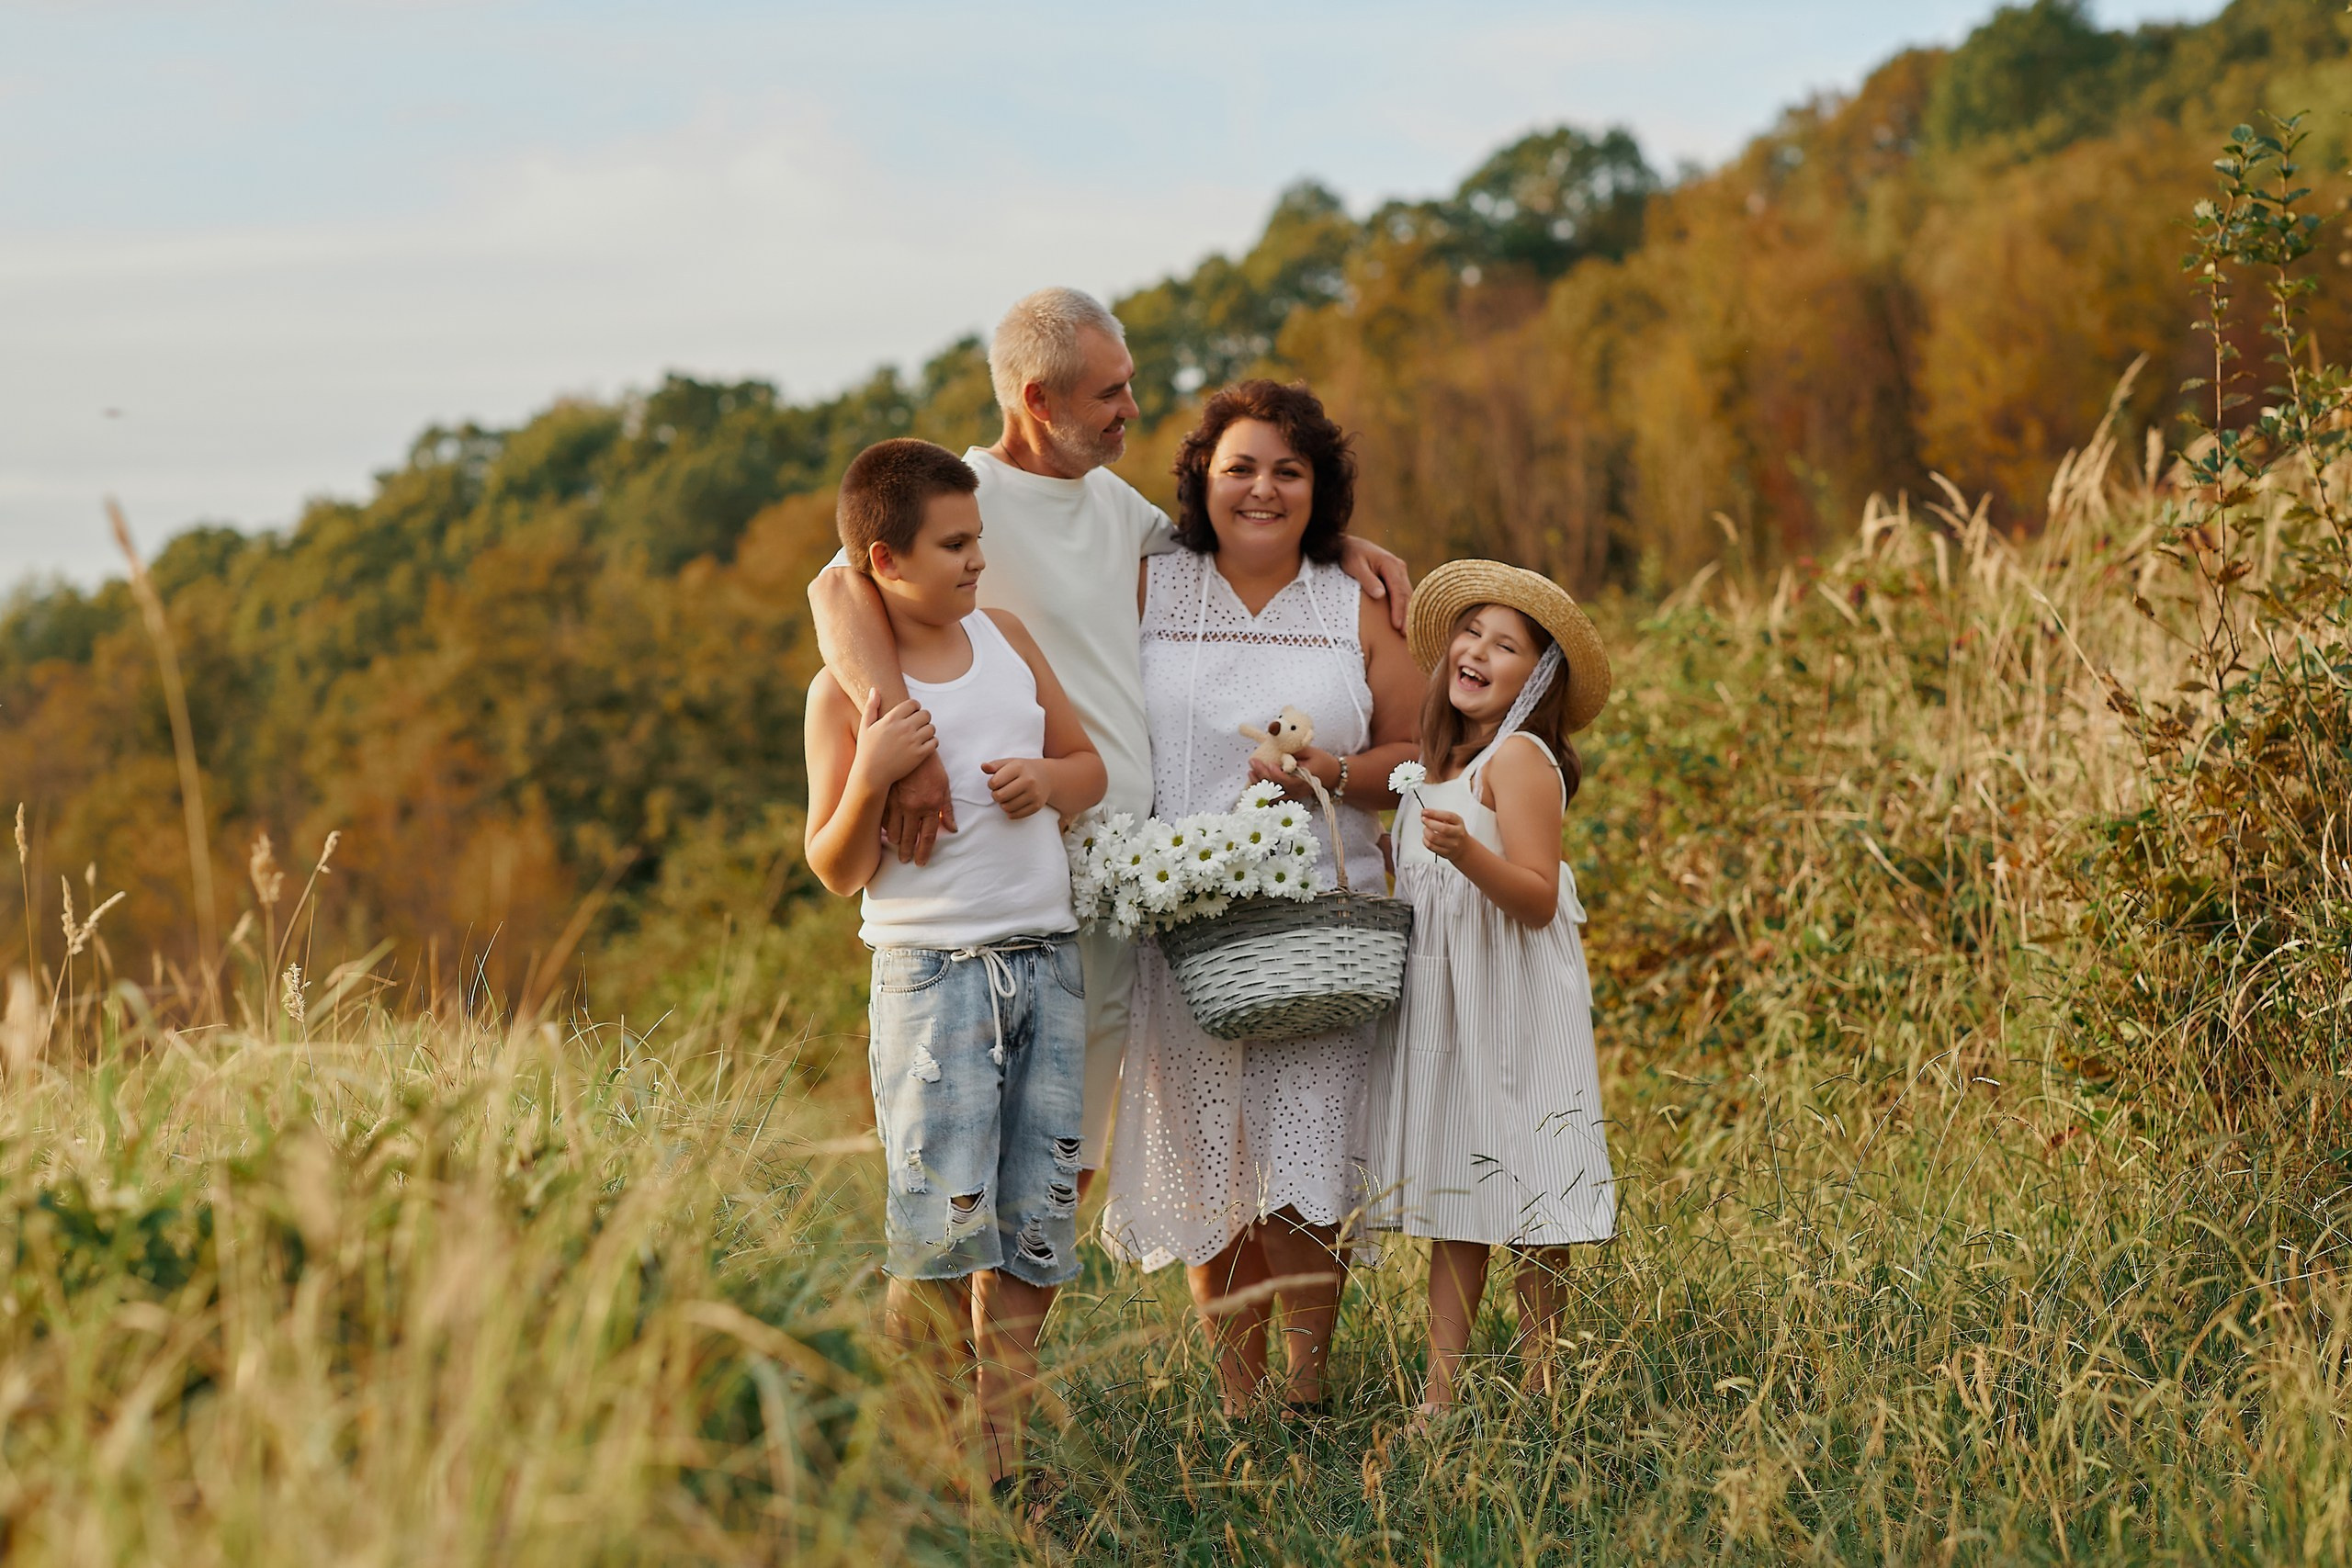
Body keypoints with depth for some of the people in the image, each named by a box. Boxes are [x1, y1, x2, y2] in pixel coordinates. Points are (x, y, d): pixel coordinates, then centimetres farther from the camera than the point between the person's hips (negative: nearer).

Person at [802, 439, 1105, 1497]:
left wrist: (1047, 777, -3)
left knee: (1038, 1226, 5)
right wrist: (870, 776, -21)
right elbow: (837, 871, -4)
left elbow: (1091, 766, 20)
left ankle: (1000, 1443, 16)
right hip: (932, 971, -5)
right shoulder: (845, 693, -4)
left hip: (1045, 962, 5)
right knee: (941, 1224, -9)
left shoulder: (1005, 637, 10)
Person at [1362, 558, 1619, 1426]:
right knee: (1454, 1196, 7)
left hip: (1513, 1000, -8)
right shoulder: (1441, 763, 15)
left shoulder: (1520, 757, -10)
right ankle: (1441, 1388, 7)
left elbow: (1536, 898, -18)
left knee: (1527, 1195, -4)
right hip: (1439, 997, 8)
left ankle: (1538, 1388, 1)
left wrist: (1466, 852, -33)